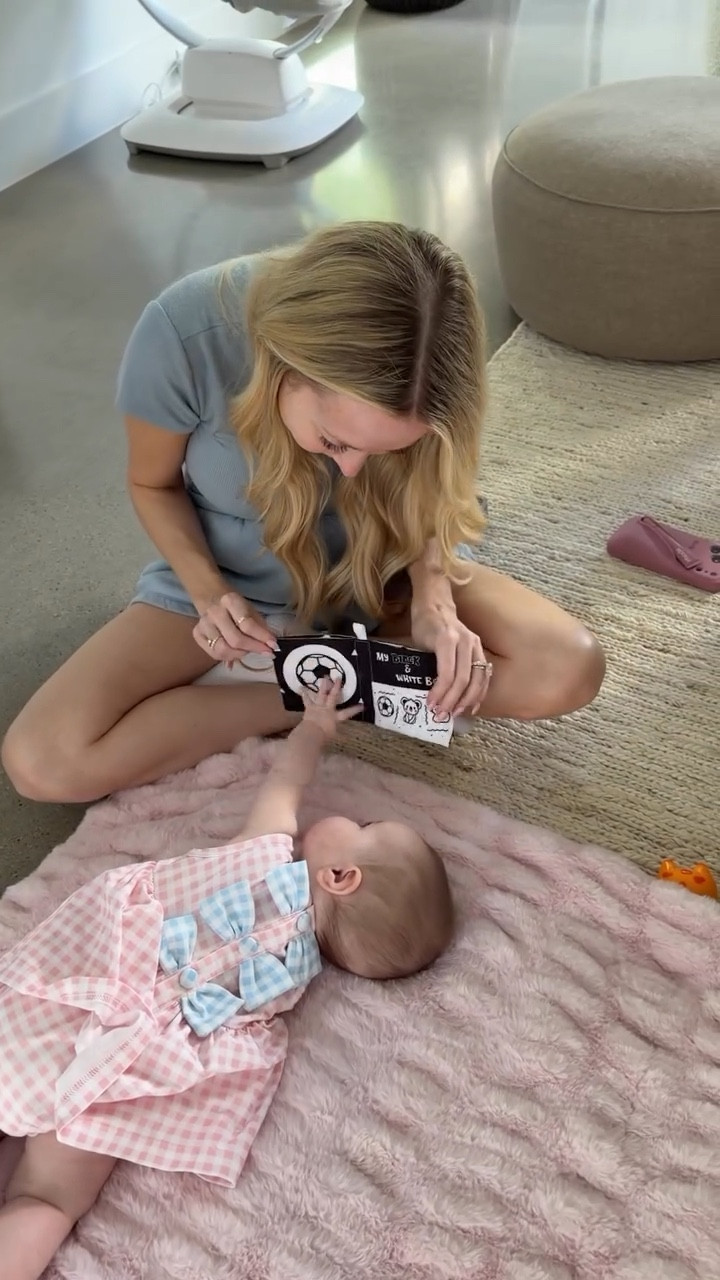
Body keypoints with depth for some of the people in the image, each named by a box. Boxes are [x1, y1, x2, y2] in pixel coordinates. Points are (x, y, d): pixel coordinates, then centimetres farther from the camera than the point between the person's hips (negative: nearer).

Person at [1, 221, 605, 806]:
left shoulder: (416, 359, -26)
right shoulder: (183, 333, -30)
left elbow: (421, 498, -7)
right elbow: (154, 484, -9)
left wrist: (432, 600, -26)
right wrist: (208, 590, -25)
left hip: (378, 567, 1)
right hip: (232, 577, 0)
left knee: (568, 669, -22)